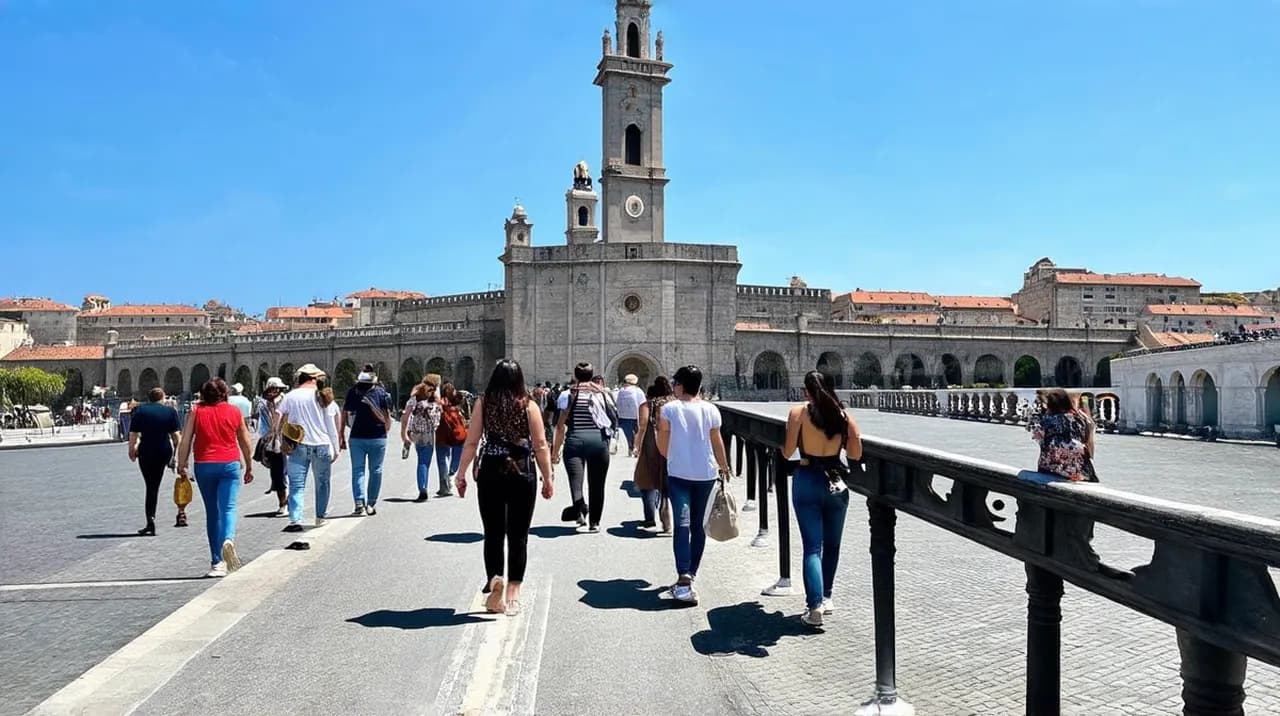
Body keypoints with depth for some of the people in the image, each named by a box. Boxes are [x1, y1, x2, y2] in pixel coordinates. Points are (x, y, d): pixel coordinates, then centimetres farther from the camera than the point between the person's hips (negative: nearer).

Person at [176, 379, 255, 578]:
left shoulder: (195, 411, 3)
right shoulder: (234, 411, 5)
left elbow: (185, 441, -2)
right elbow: (245, 443, 10)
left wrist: (181, 465, 5)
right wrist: (249, 467, 19)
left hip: (204, 466, 1)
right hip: (230, 464, -1)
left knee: (212, 512, 11)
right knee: (228, 508, -4)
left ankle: (217, 561, 17)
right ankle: (228, 540, -34)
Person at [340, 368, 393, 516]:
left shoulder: (352, 392, 1)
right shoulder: (381, 393, -2)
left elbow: (343, 416, 3)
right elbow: (387, 417, 0)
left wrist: (342, 437, 10)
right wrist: (386, 431, 16)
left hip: (357, 437, 1)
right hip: (377, 437, -1)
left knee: (357, 470, 5)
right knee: (375, 471, 10)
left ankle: (359, 504, -7)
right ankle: (371, 504, 13)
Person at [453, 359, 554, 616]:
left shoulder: (483, 403, 0)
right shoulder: (528, 406, -3)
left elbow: (471, 443, -2)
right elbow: (540, 446, -3)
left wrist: (461, 473, 6)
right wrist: (548, 478, 5)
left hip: (490, 474, 1)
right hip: (522, 475, -1)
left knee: (493, 533, 12)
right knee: (518, 535, 8)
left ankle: (494, 580, -7)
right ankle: (513, 594, 10)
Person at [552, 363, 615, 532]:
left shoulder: (568, 394, 3)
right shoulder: (602, 394, 11)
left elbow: (561, 426, 0)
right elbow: (612, 421, 9)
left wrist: (555, 451, 4)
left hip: (575, 440, -2)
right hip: (599, 440, 2)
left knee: (575, 478, -7)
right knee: (597, 483, 11)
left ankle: (579, 506, -36)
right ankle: (594, 522, 16)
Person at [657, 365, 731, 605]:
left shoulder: (669, 409, -8)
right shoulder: (710, 410, -2)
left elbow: (662, 447, -3)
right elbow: (717, 442, 7)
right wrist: (723, 466, 23)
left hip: (678, 473, -3)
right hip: (705, 474, 3)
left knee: (682, 525, -6)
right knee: (698, 525, 16)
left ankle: (684, 579, -19)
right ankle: (691, 573, 27)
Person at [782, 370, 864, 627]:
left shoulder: (799, 412, -9)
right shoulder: (843, 415, -2)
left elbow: (787, 452, -8)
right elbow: (856, 454, -1)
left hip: (807, 480, -2)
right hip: (836, 481, 3)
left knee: (812, 546, -1)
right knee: (832, 544, 18)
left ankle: (815, 605, -12)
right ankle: (825, 597, 31)